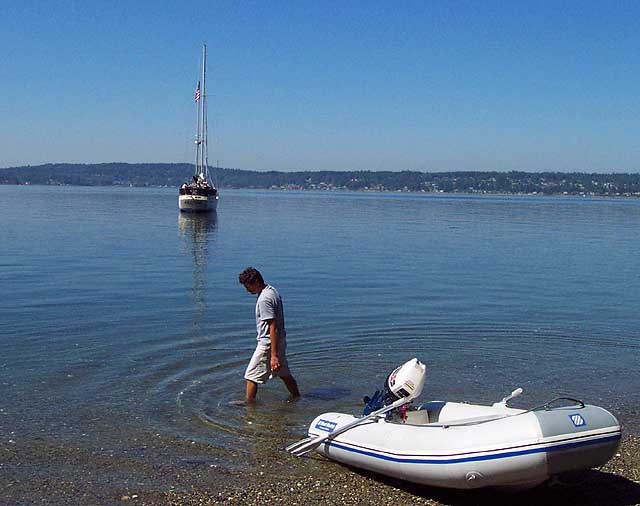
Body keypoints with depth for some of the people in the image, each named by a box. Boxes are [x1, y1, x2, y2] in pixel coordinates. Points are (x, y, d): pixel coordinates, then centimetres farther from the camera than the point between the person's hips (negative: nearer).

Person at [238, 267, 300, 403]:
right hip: (280, 341, 10)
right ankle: (296, 397, 30)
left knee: (251, 376, 1)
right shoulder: (271, 290, 7)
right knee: (284, 373, 20)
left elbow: (273, 328, -26)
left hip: (268, 343, -10)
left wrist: (274, 355, -26)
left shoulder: (264, 299, -23)